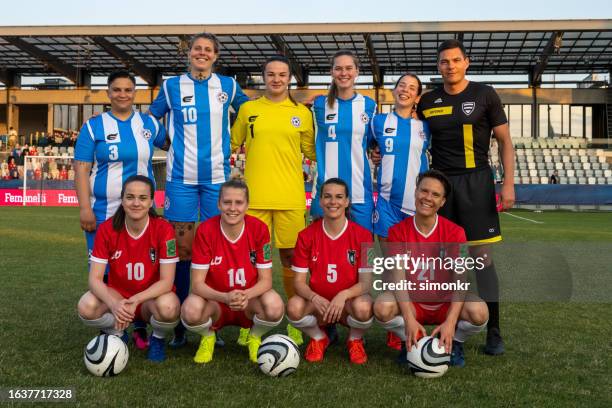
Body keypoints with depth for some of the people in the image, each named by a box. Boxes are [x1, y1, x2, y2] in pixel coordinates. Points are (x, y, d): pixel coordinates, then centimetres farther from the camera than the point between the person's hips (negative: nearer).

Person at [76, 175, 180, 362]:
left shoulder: (163, 229, -18)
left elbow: (166, 281, -19)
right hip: (118, 296, 2)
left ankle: (158, 339, 1)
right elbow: (95, 279, -16)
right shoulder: (107, 229, -13)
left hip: (151, 297, -1)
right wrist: (114, 304, -36)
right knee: (86, 306, -29)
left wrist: (136, 300, -34)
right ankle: (117, 335, 5)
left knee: (168, 307, -36)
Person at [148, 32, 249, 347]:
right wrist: (173, 143, 10)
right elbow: (150, 119, 18)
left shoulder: (228, 86, 8)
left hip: (217, 176, 1)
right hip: (181, 177, -1)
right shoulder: (172, 86, 6)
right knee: (182, 248, -2)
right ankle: (180, 324, 7)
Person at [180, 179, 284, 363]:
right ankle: (207, 337, 4)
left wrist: (246, 295, -33)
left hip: (249, 302, 1)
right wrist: (225, 297, -35)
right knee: (190, 311, -34)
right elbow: (197, 283, -17)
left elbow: (265, 280, -12)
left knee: (275, 307, -33)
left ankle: (254, 338, 4)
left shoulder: (259, 229, -14)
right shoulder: (205, 230, -16)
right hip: (215, 302, 0)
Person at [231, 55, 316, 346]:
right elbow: (233, 146, 15)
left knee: (291, 256, 4)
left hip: (291, 196, 0)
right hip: (254, 195, 0)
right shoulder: (247, 109, 8)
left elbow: (312, 152, 14)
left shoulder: (301, 112, 8)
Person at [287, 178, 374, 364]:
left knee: (363, 308, -36)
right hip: (317, 303, 1)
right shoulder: (306, 236, -5)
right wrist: (315, 298, -29)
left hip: (348, 302, -1)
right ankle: (318, 338, 5)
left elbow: (365, 283, -11)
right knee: (294, 307, -32)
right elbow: (299, 282, -7)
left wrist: (343, 295, -32)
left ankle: (355, 340, 3)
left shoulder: (362, 235, -9)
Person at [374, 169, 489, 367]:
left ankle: (454, 343, 3)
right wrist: (409, 319, -31)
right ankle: (411, 342, 1)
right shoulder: (398, 231, -7)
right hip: (412, 304, 0)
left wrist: (450, 322, -31)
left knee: (479, 312, -32)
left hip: (446, 305, 0)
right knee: (382, 307, -31)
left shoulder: (455, 232, -9)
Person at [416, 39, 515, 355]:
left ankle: (494, 332, 4)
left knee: (482, 257, -6)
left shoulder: (484, 95, 1)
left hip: (476, 182, -3)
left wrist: (508, 183, -6)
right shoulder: (428, 101, 8)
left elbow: (504, 141, 2)